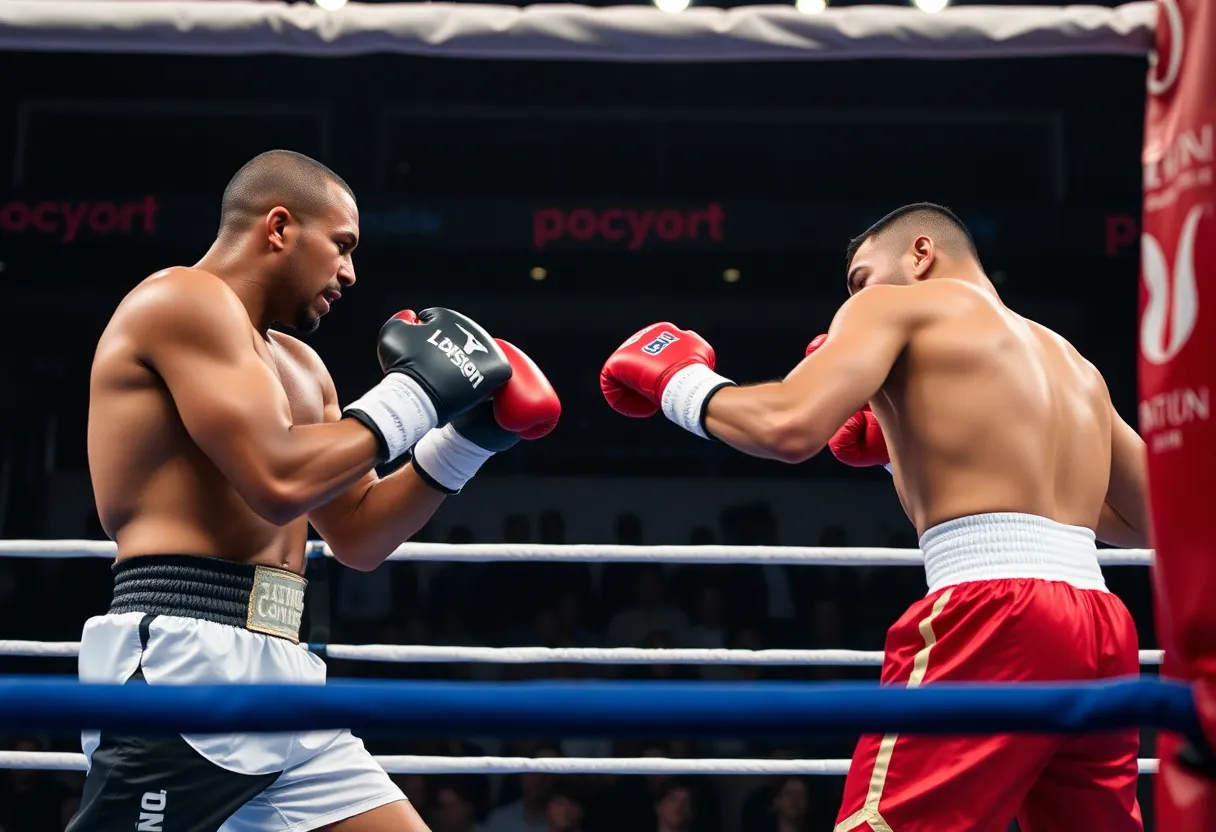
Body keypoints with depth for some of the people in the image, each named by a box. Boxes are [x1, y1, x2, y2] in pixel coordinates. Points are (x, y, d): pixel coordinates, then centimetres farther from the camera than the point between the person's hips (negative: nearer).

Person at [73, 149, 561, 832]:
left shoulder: (300, 366, 21)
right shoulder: (184, 301, -7)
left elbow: (359, 537, 23)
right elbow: (280, 482, -19)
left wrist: (465, 439, 13)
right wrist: (413, 394, -7)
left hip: (278, 674, 9)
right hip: (184, 663, -9)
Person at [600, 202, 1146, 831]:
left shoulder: (896, 306, 8)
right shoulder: (1073, 364, 27)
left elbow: (792, 427, -11)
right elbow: (1145, 520, 35)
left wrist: (679, 382, 9)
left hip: (994, 616, -8)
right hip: (1102, 635, 8)